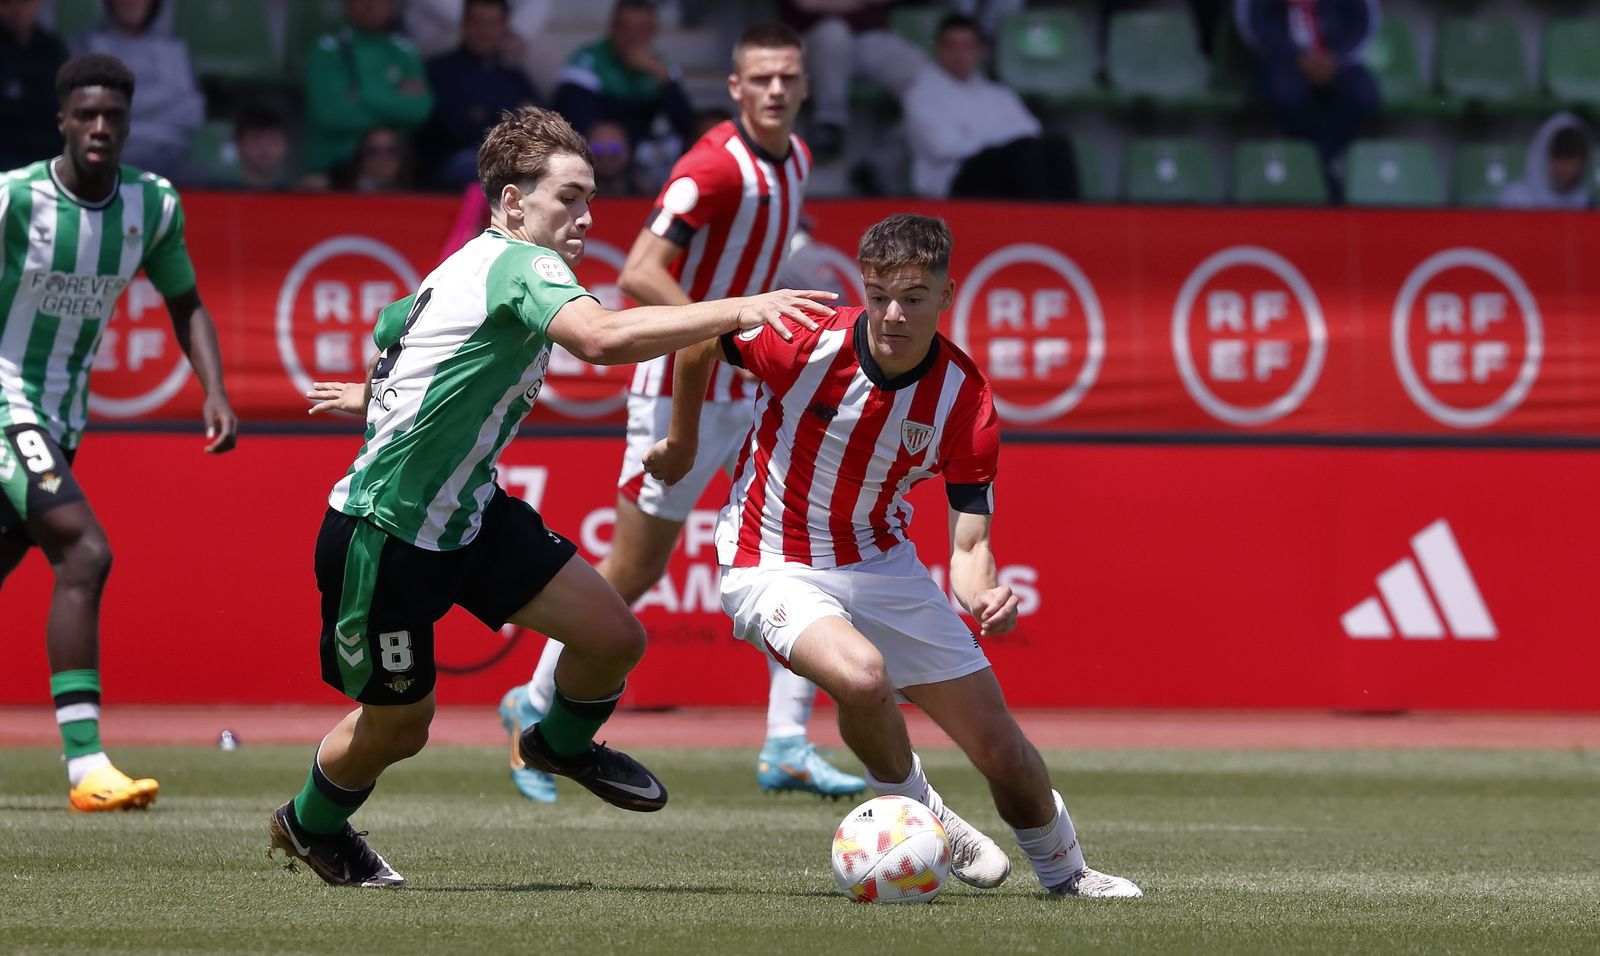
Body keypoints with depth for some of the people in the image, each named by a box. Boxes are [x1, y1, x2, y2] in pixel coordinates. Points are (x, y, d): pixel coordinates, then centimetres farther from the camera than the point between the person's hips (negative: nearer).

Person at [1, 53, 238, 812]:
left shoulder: (154, 205, 0)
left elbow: (185, 305, 12)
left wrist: (215, 393, -2)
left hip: (62, 418, 7)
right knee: (84, 552, -22)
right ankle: (85, 764, -24)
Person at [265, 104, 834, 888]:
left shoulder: (461, 269, 7)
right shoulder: (520, 266, -23)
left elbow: (392, 329, 28)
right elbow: (600, 337, -44)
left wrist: (375, 395, 49)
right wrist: (735, 311, -44)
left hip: (465, 514, 9)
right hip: (383, 531, -9)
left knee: (614, 637, -2)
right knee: (398, 726, 9)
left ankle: (562, 743, 31)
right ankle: (309, 824, 41)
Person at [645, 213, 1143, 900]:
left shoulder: (966, 401, -16)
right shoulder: (805, 344, -24)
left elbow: (969, 542, -14)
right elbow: (698, 338, -3)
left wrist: (983, 596, -36)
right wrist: (682, 443, 8)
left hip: (882, 564, 3)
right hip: (774, 569, -3)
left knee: (999, 746, 4)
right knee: (862, 675, -35)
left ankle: (1065, 873, 35)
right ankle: (919, 818, -4)